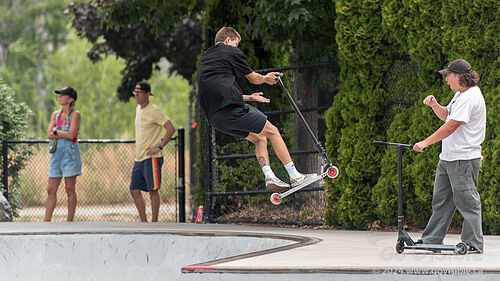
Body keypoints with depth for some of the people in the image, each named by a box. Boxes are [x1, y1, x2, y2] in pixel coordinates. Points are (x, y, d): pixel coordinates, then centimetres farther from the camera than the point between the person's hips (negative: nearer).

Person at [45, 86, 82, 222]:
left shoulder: (75, 114, -5)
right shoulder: (55, 114, 13)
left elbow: (71, 135, -16)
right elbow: (50, 135, 3)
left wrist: (56, 131, -4)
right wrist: (65, 134, -8)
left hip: (70, 154, -6)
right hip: (56, 154, 6)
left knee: (69, 189, -1)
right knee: (51, 190, 3)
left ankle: (70, 221, 4)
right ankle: (46, 220, 5)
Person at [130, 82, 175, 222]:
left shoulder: (154, 110, -12)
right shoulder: (138, 109, 15)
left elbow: (171, 128, -17)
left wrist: (159, 147, -17)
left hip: (151, 158, -9)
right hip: (139, 158, 9)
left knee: (153, 190, -7)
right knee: (134, 191, 6)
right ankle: (144, 223, 13)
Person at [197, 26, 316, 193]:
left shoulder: (205, 59, 29)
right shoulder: (231, 51, 6)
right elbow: (253, 78, 13)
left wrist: (249, 97, 38)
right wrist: (266, 78, 36)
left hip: (214, 118, 8)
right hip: (231, 108, -8)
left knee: (259, 139, 18)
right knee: (272, 131, 4)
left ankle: (269, 176, -2)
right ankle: (295, 176, 1)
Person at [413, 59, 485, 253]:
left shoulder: (471, 97, -18)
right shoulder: (460, 94, 14)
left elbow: (451, 126, -22)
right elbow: (446, 115, 27)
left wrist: (426, 142, -19)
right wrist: (434, 105, 6)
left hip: (465, 160, -10)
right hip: (447, 157, 10)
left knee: (467, 201, -4)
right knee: (441, 200, 13)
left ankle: (473, 244, 1)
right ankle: (432, 240, 19)